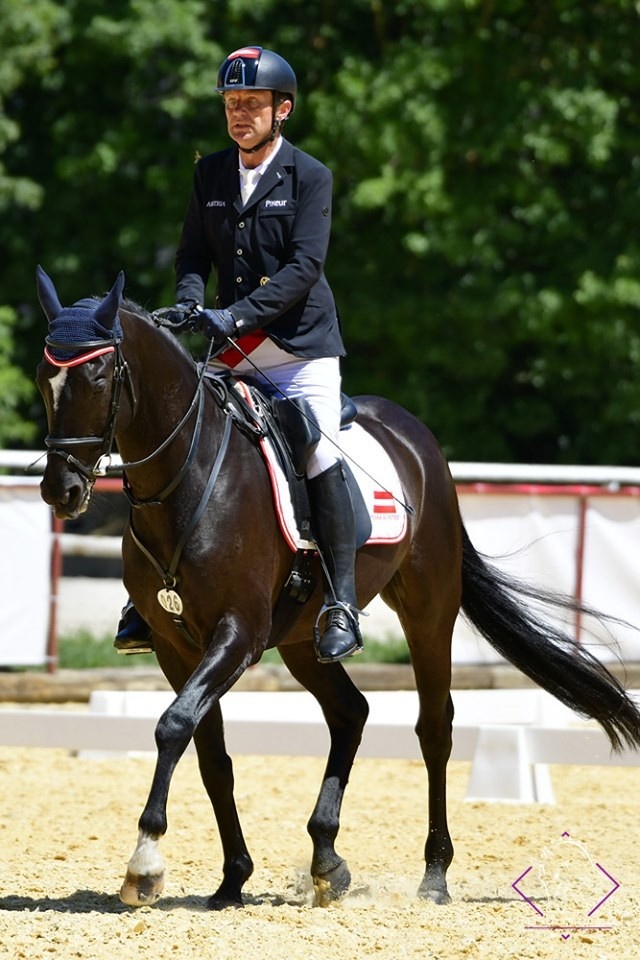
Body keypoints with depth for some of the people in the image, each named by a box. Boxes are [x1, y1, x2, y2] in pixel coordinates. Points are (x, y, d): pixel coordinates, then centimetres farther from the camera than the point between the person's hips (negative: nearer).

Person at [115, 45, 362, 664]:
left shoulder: (310, 177, -6)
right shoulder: (210, 175, 9)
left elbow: (305, 266, -15)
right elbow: (194, 254, 12)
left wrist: (238, 314, -26)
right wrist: (191, 298, -11)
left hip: (300, 345, -5)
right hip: (231, 354, 5)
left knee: (320, 456, -19)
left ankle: (342, 604, -14)